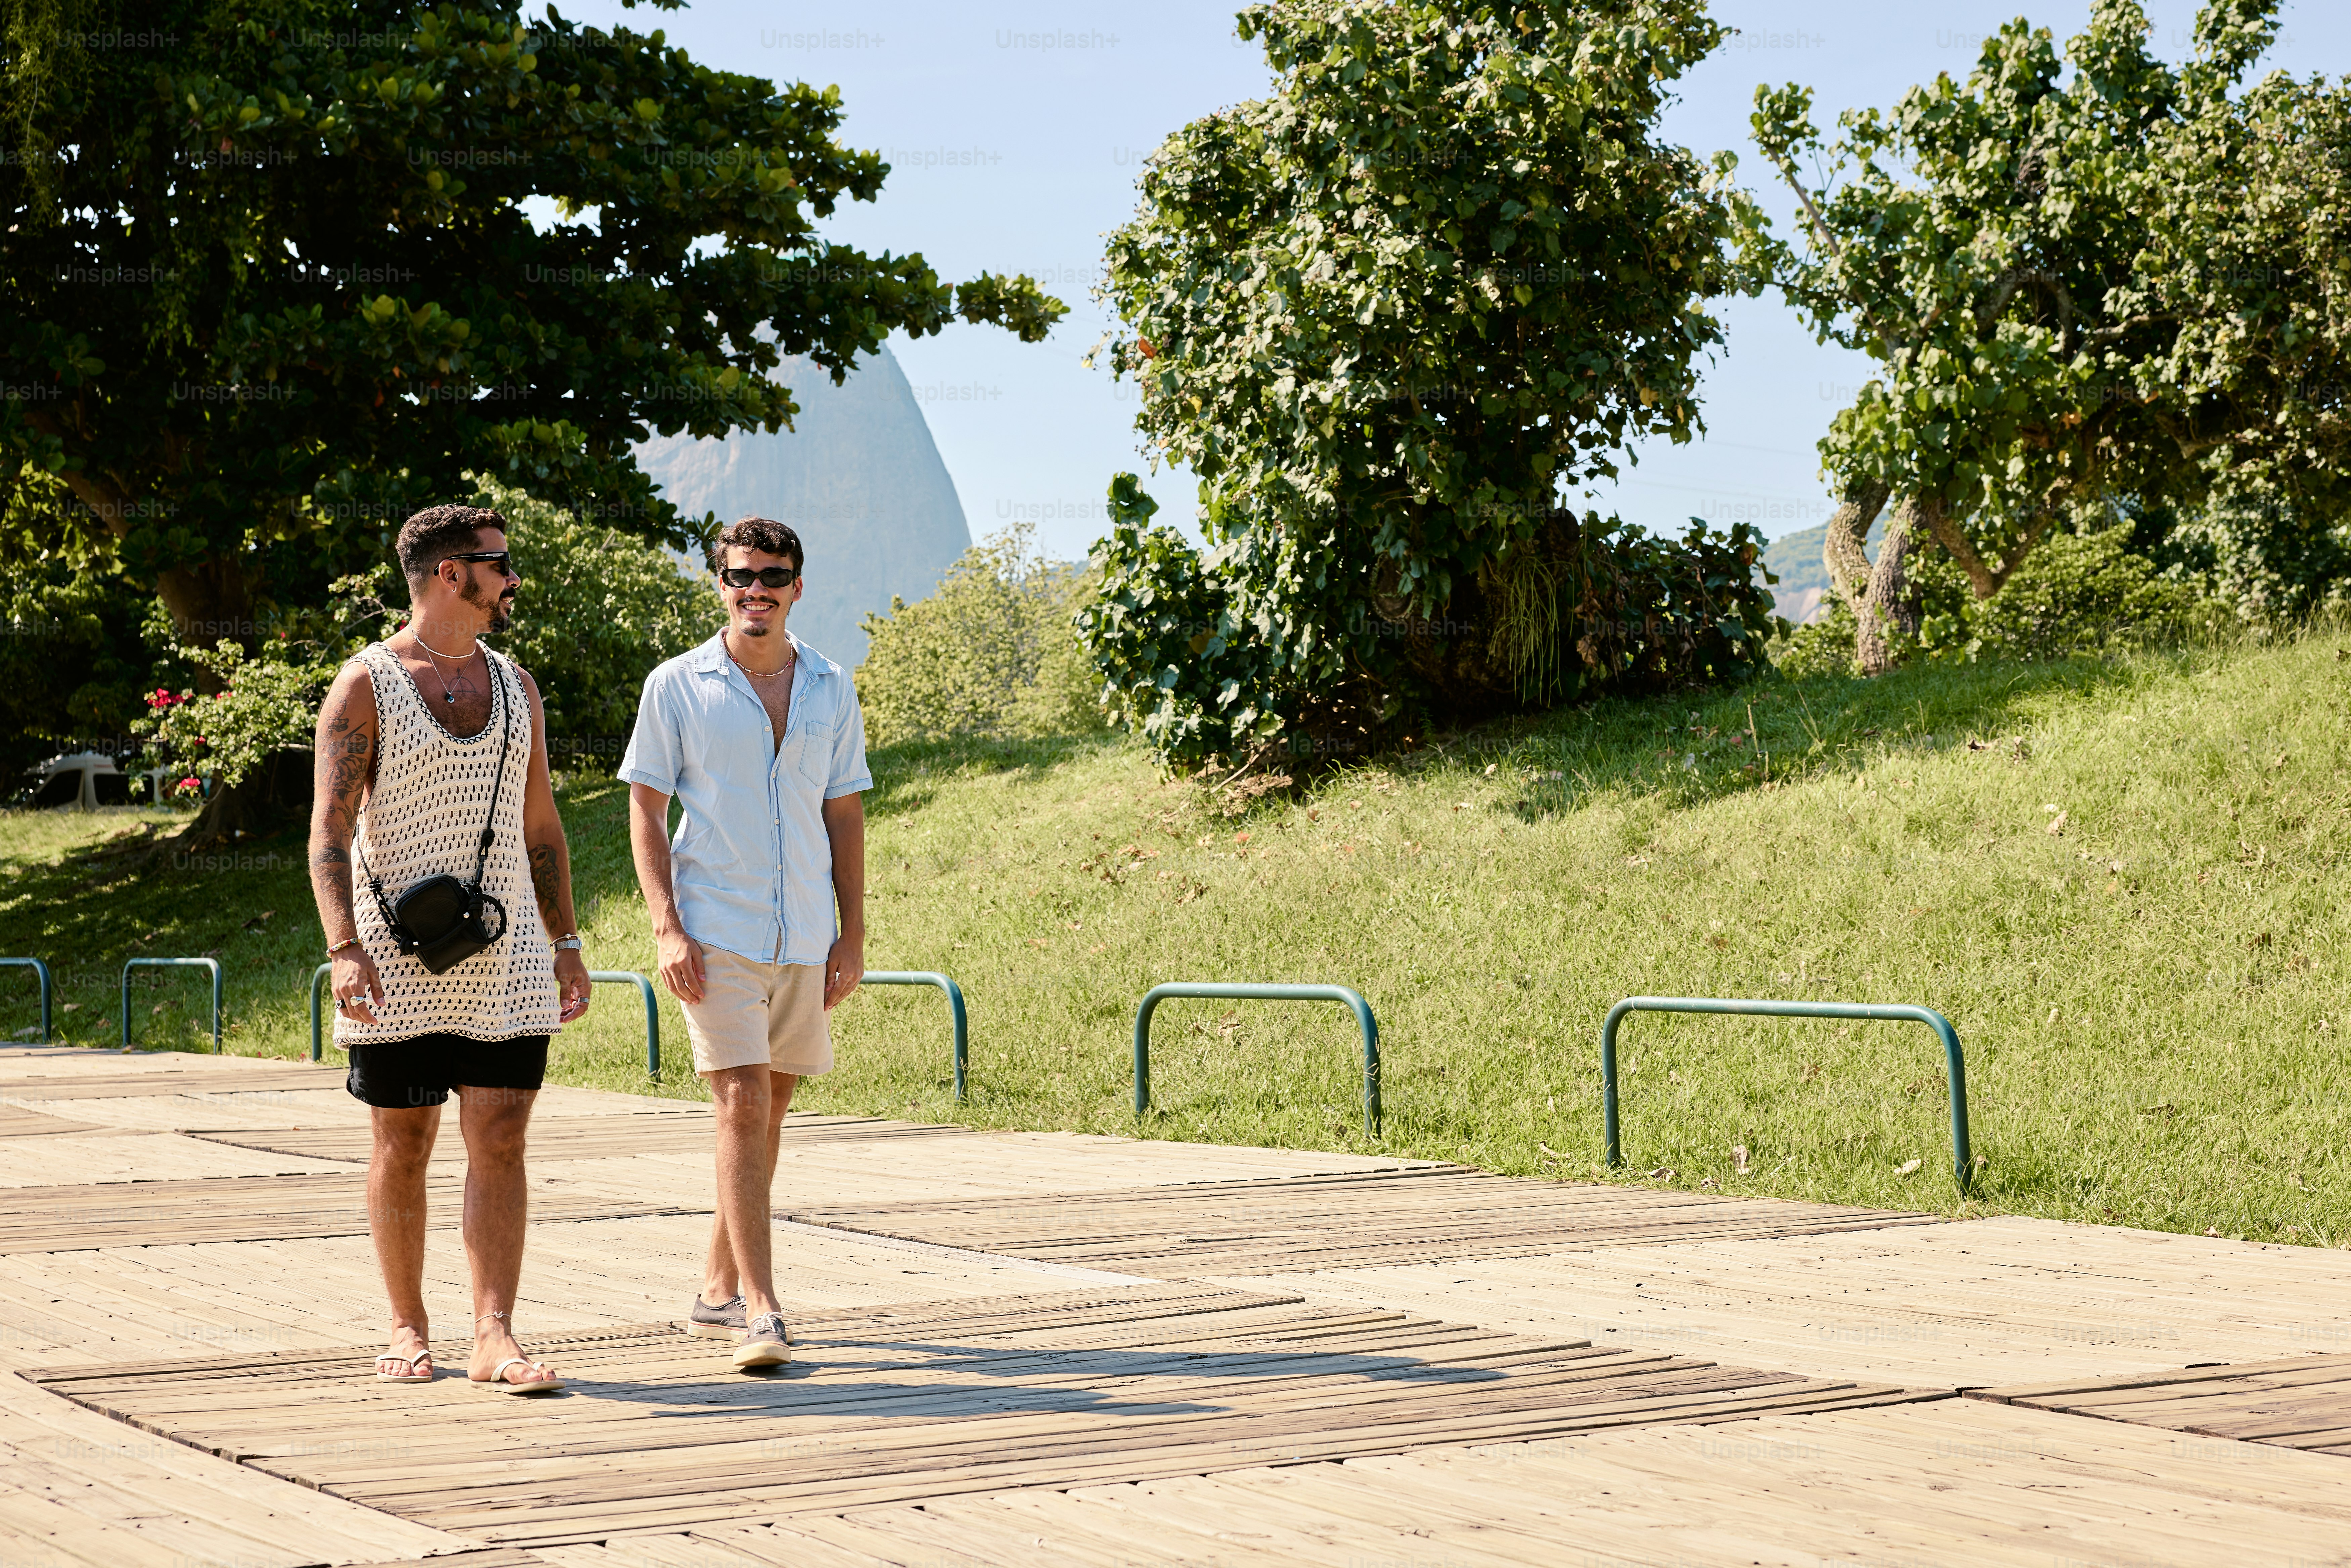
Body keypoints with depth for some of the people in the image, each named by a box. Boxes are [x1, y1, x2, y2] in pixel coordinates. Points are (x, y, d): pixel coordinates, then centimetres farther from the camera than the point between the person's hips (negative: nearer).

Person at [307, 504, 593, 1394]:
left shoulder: (514, 687, 12)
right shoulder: (365, 685, -4)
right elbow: (329, 830, -10)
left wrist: (565, 943, 12)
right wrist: (344, 950, -21)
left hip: (503, 956, 4)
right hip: (399, 955, -4)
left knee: (499, 1141, -5)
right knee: (403, 1145, 5)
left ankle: (494, 1339, -7)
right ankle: (408, 1329, 18)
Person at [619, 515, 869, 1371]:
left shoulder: (830, 689, 8)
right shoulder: (678, 686, -1)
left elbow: (845, 818, 12)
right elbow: (645, 812, 0)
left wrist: (851, 938, 6)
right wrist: (667, 929, -10)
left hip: (804, 937, 4)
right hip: (716, 933, -4)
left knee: (768, 1114, 10)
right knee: (741, 1106, -13)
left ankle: (718, 1291, 23)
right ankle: (760, 1312, -15)